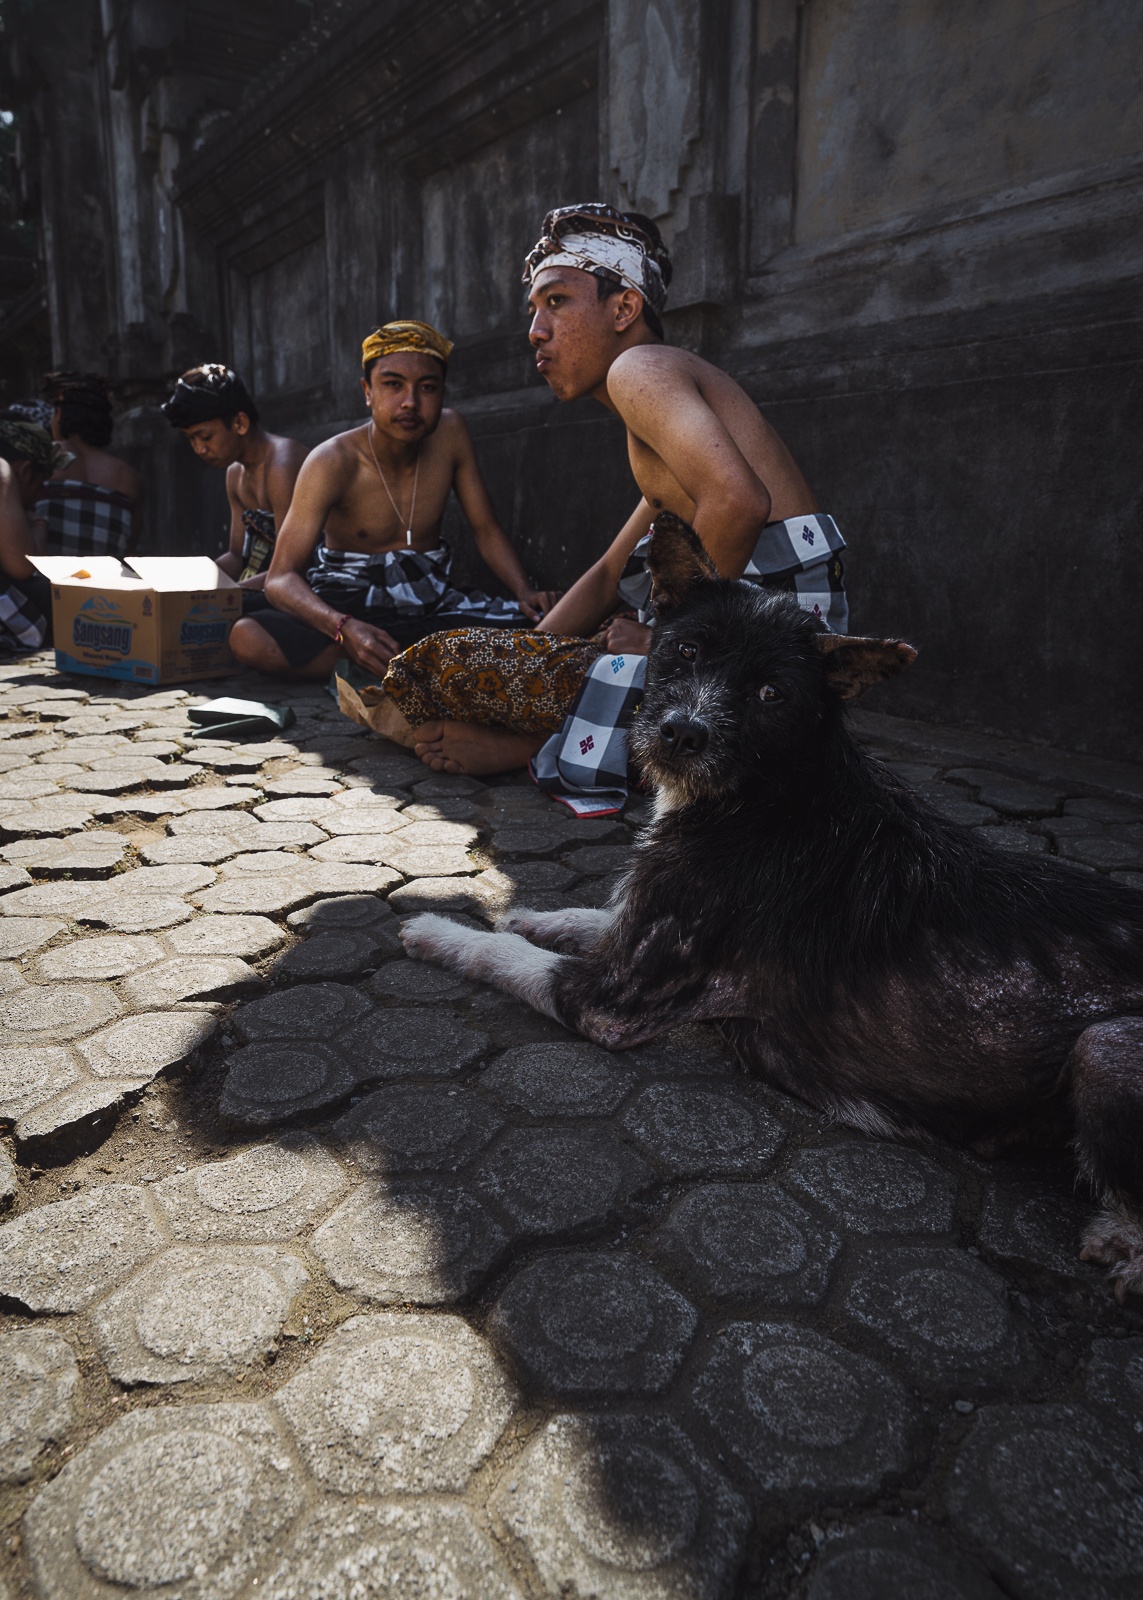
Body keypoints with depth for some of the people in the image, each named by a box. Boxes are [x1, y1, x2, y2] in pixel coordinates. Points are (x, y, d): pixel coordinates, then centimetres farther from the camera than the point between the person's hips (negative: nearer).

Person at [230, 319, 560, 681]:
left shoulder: (449, 432, -3)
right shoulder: (332, 463, -15)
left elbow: (486, 530, 5)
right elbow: (282, 577, -21)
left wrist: (525, 592, -16)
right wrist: (343, 628, -42)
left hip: (433, 602, 2)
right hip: (350, 606, -2)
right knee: (246, 637, -33)